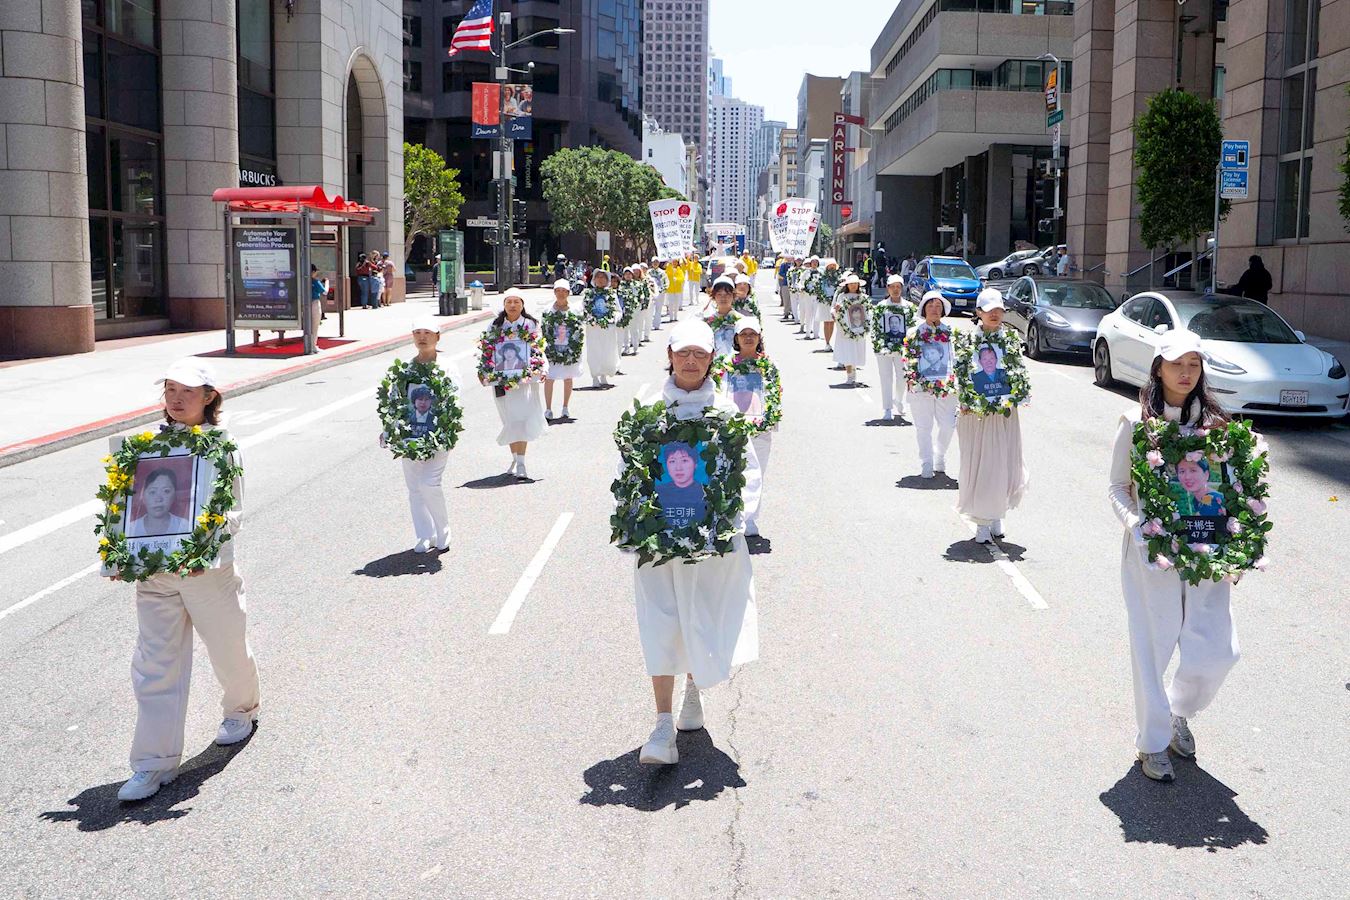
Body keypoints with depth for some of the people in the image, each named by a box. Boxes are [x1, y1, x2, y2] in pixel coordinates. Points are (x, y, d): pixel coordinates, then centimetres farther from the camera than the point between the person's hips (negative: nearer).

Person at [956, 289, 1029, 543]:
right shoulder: (970, 339, -2)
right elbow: (960, 374, 0)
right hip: (977, 412, -2)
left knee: (1005, 464, 4)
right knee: (979, 464, 0)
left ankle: (997, 515, 23)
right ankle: (982, 522, 10)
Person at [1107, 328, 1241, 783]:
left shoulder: (1214, 423, 5)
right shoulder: (1136, 423, -3)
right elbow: (1117, 488, 2)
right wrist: (1135, 525, -16)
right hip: (1152, 550, -2)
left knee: (1218, 650, -1)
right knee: (1152, 647, 3)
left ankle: (1178, 711, 30)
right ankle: (1152, 743, 21)